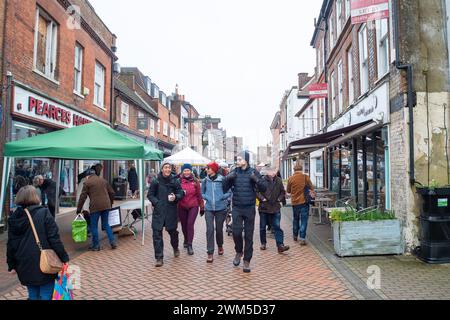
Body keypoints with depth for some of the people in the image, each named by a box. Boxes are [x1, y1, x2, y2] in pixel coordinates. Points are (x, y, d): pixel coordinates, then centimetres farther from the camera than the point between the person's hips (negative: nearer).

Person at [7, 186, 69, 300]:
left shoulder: (14, 218, 3)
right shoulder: (44, 213, -12)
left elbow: (11, 245, 9)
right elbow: (54, 239, -15)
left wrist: (12, 265, 19)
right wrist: (64, 258, -8)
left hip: (25, 267, 5)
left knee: (33, 296, 19)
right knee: (46, 296, 4)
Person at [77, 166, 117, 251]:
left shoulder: (87, 182, 2)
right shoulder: (103, 180, 17)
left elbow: (83, 197, -2)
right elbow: (111, 192, 18)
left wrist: (79, 209, 4)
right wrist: (111, 204, 28)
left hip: (95, 207, -5)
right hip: (106, 206, 5)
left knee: (94, 226, 8)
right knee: (106, 224, 16)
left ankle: (96, 245, 14)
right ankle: (113, 242, 9)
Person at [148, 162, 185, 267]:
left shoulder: (175, 181, 1)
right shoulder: (156, 181, -1)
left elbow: (181, 193, 6)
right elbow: (150, 194, 5)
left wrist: (175, 197, -15)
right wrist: (156, 202, -9)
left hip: (171, 211, 1)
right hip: (158, 211, 0)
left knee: (173, 231, 13)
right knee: (157, 233, -4)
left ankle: (175, 248, 44)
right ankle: (159, 258, 6)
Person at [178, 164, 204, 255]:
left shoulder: (195, 181, 0)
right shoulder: (179, 181, -2)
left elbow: (199, 194, 5)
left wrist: (202, 206, 8)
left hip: (193, 206, -1)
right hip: (182, 207, 1)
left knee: (190, 224, -10)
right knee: (184, 225, 13)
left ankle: (189, 245, -4)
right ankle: (186, 240, 39)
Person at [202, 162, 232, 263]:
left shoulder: (222, 179, -7)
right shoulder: (205, 181, 2)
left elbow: (230, 191, -2)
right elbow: (202, 193, 14)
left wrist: (223, 197, -14)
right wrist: (207, 198, -4)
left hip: (220, 208, -1)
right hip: (209, 209, 2)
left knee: (219, 229, 11)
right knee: (210, 230, -7)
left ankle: (220, 246, 40)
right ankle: (210, 253, -2)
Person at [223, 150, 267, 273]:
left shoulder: (253, 172, -2)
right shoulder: (234, 173, 3)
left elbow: (263, 189, -5)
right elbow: (224, 189, 4)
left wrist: (256, 180, -22)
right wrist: (227, 179, -14)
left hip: (250, 208, -1)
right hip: (237, 208, 1)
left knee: (249, 235, 5)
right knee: (236, 232, -7)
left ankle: (247, 261, 18)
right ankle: (239, 252, 23)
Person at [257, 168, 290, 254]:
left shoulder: (279, 181, 3)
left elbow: (283, 191, 15)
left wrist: (279, 199, 2)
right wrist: (262, 198, -16)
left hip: (275, 208, 2)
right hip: (264, 207, -1)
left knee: (277, 227, -2)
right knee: (262, 227, 11)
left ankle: (280, 245, -2)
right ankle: (263, 243, 27)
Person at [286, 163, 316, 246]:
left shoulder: (291, 179, -2)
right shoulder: (305, 177, -6)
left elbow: (288, 191, 8)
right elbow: (311, 187, 7)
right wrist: (313, 192, 29)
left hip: (295, 202, 3)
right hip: (304, 201, -2)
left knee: (296, 219, 19)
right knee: (304, 220, 0)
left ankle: (295, 236, 30)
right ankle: (302, 238, -6)